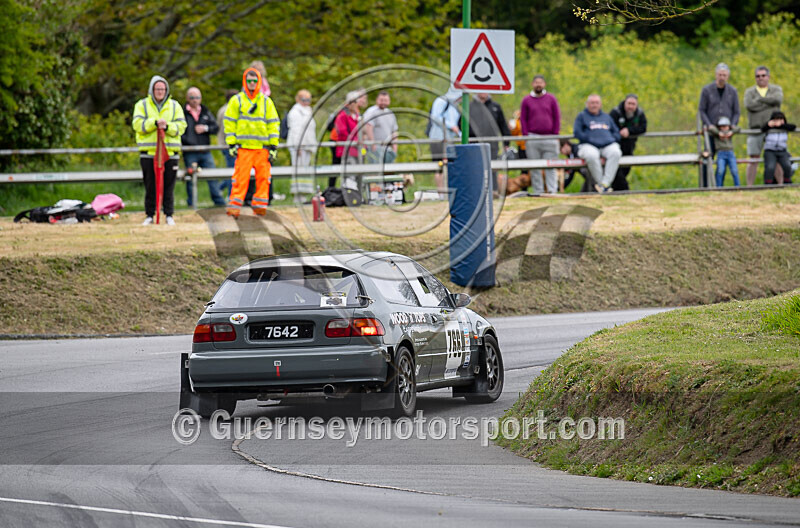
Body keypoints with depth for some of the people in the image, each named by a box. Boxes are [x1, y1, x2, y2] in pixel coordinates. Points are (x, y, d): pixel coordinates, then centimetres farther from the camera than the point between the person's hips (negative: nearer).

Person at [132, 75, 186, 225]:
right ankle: (150, 215, 9)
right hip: (148, 152, -1)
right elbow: (137, 124, -6)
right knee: (150, 186, 2)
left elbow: (181, 126, 2)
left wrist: (167, 127, -16)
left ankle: (169, 215, 7)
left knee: (168, 186, 1)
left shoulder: (174, 106, 11)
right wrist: (155, 123, -19)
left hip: (170, 152, 1)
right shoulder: (142, 105, 7)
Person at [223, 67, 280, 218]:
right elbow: (229, 123, 6)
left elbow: (273, 124, 13)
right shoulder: (236, 101, 8)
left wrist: (273, 146, 6)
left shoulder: (266, 102, 13)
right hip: (243, 146, -2)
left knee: (263, 177, 0)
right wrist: (232, 144, -2)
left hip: (262, 147, 2)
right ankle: (234, 206, -6)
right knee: (241, 177, -8)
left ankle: (259, 205, 8)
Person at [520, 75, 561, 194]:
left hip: (549, 138, 0)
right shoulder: (527, 100, 7)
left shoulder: (551, 99, 8)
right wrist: (526, 135, -2)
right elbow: (523, 119, 7)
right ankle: (538, 191, 4)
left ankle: (552, 190, -3)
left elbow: (557, 117, 8)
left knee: (550, 166, -2)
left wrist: (555, 134, 0)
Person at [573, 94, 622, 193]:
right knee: (591, 155, -40)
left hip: (608, 145, 3)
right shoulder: (582, 116, 17)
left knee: (615, 153, -34)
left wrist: (612, 139, 3)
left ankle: (605, 183, -36)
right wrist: (591, 139, -10)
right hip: (589, 145, -3)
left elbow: (616, 133, 26)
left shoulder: (606, 117, 28)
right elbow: (578, 133, 3)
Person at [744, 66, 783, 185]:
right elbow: (749, 105, -10)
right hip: (755, 130, 0)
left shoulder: (776, 89, 11)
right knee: (753, 159, -2)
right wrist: (769, 102, -7)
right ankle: (749, 187, 0)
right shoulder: (749, 92, 11)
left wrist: (759, 99, -6)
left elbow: (777, 99, -12)